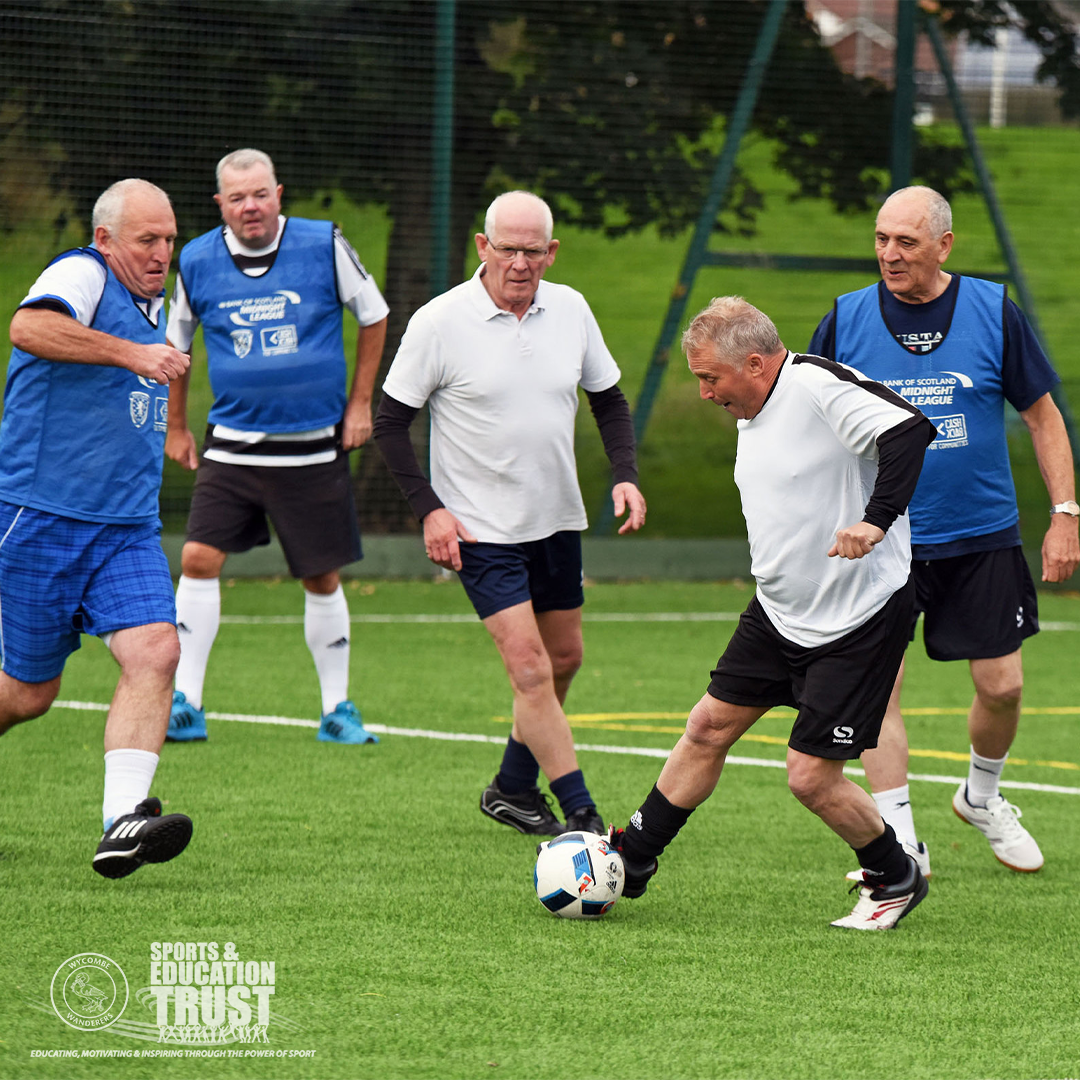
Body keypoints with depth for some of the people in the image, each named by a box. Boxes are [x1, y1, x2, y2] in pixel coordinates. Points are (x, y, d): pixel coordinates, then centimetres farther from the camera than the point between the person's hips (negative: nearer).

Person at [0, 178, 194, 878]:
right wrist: (130, 353, -37)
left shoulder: (153, 306, 17)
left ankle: (123, 822, -26)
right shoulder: (81, 276, -10)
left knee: (155, 651, -17)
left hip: (127, 531, 7)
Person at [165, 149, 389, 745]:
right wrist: (175, 426, 16)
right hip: (231, 445, 1)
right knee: (199, 557, -12)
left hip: (314, 446, -1)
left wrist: (359, 403, 5)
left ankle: (336, 710, 19)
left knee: (322, 578, 5)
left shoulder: (324, 245, -6)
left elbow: (373, 316, 7)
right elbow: (174, 342, 15)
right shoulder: (196, 261, -2)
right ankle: (185, 706, -6)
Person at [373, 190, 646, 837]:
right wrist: (429, 509, -14)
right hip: (482, 529, -6)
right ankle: (582, 815, -10)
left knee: (564, 658, 14)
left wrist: (626, 476, -2)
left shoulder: (570, 310, -1)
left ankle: (514, 787, 33)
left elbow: (609, 399, 13)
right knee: (531, 670, -13)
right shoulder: (440, 322, -14)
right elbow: (391, 421, -7)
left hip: (557, 518, 6)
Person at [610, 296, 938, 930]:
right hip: (781, 612, 9)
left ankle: (895, 879, 16)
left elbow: (909, 428, -33)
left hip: (860, 620, -9)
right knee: (709, 728, 11)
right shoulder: (752, 411, 9)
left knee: (812, 777, -7)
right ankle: (633, 863, 23)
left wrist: (877, 520, -40)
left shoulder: (818, 387, -22)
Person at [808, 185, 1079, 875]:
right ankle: (900, 843, -2)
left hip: (982, 537, 1)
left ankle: (982, 798, 31)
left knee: (1001, 684, 3)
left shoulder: (993, 312, -3)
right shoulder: (845, 321, -2)